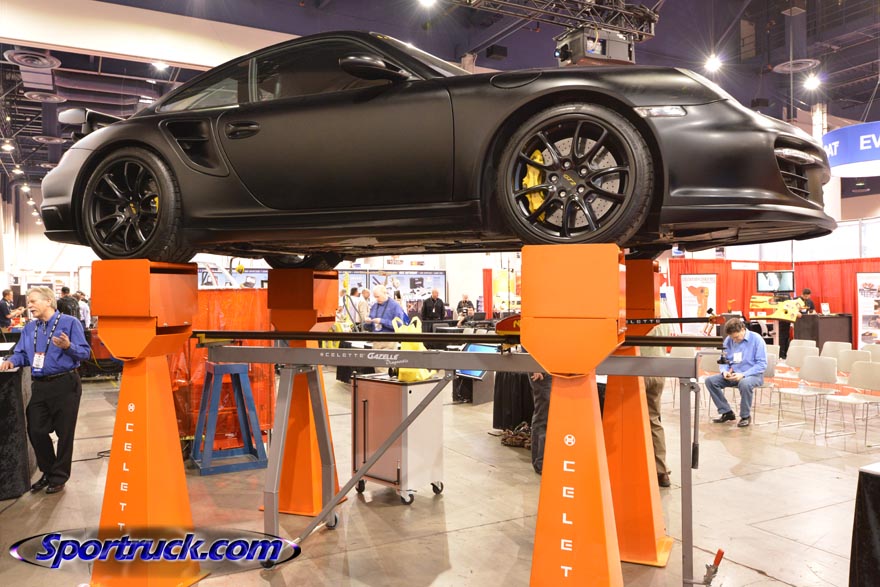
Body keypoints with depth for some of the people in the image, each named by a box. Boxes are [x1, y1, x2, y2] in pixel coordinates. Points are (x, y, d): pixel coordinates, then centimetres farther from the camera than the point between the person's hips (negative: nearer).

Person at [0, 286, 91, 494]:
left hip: (65, 385, -6)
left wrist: (68, 347, -30)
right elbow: (22, 353, 15)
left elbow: (85, 352, -11)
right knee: (36, 431, 9)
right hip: (39, 386, 6)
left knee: (64, 433, 3)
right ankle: (48, 472, 29)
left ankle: (59, 477, 18)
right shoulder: (29, 328, 13)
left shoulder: (69, 322, -6)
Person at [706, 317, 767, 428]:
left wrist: (743, 374, -24)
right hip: (733, 374, 5)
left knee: (745, 383, -40)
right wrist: (724, 371, -11)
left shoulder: (756, 339, -10)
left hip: (752, 375, -5)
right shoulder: (728, 340, 3)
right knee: (710, 380, -17)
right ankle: (727, 412, -3)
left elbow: (762, 364, -13)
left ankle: (745, 416, -15)